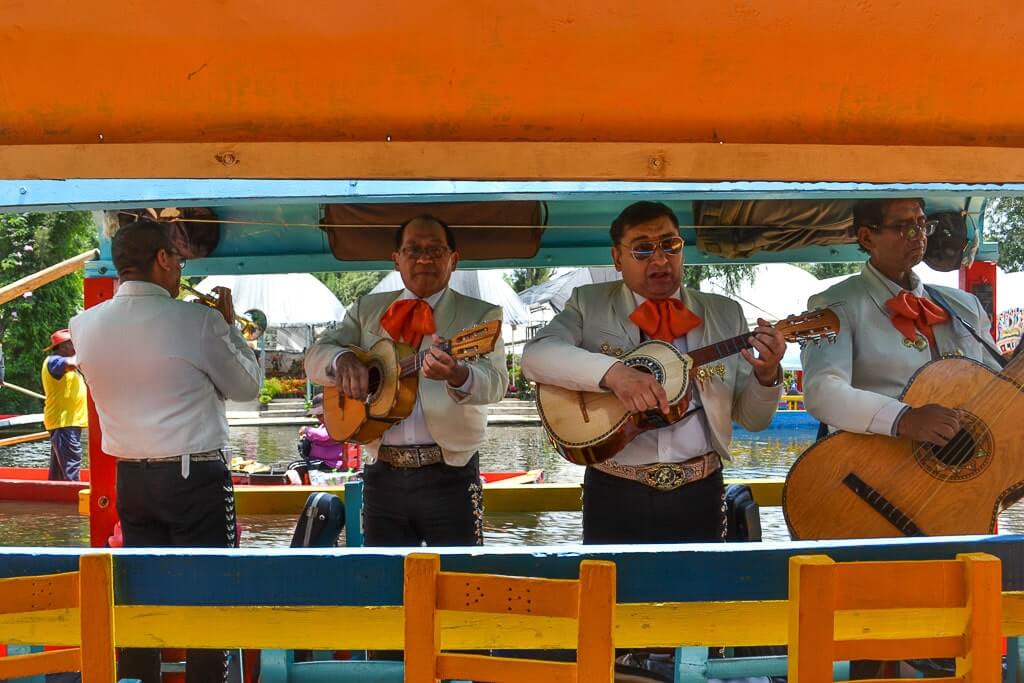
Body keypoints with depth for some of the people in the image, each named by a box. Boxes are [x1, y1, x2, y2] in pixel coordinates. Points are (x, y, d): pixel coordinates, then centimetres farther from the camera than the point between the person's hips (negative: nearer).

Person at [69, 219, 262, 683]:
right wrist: (228, 323, 10)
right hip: (196, 476, -5)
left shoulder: (85, 325, 0)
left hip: (130, 477, 5)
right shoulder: (197, 321, -15)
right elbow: (247, 386, -2)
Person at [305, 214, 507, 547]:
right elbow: (315, 355, 8)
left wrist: (457, 375, -38)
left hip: (450, 476, -3)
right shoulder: (368, 309, 12)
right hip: (382, 475, 3)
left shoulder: (480, 315, 0)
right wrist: (342, 359, -17)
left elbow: (494, 381, -15)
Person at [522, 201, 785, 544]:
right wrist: (612, 372, -27)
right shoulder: (589, 303, 3)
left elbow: (752, 418, 9)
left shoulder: (726, 314, 8)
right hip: (614, 493, -1)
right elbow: (536, 355, -14)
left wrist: (767, 375, -12)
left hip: (699, 492, 2)